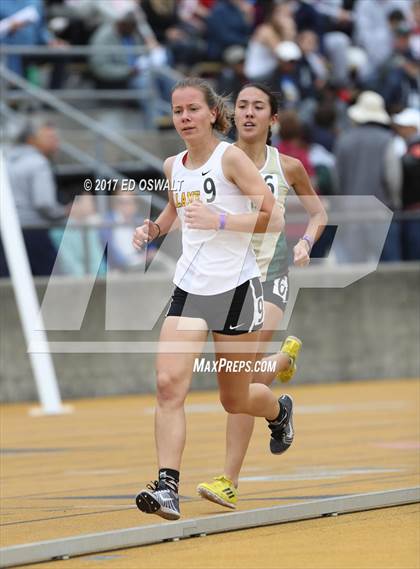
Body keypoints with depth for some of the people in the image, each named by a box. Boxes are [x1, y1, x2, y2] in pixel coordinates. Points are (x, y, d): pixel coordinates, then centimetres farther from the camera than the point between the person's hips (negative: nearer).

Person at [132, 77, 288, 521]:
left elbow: (274, 218, -14)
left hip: (236, 288, -4)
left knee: (235, 400, 11)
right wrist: (153, 229, 9)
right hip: (189, 288, 4)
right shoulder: (173, 166, 7)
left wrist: (219, 221, -25)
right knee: (169, 384, -16)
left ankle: (280, 411, 46)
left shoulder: (230, 158, -11)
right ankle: (167, 487, -19)